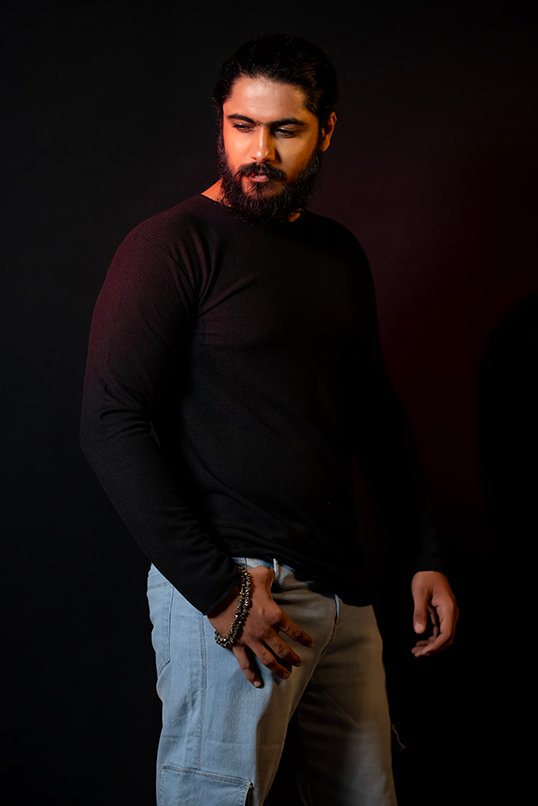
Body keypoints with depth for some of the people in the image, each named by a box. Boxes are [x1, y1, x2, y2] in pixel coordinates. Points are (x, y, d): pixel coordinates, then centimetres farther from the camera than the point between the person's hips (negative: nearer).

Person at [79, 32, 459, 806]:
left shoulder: (340, 254, 13)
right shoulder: (172, 245, -7)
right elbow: (111, 424, -14)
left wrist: (425, 555, 14)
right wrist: (216, 591, -18)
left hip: (343, 589, 7)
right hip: (229, 590, -6)